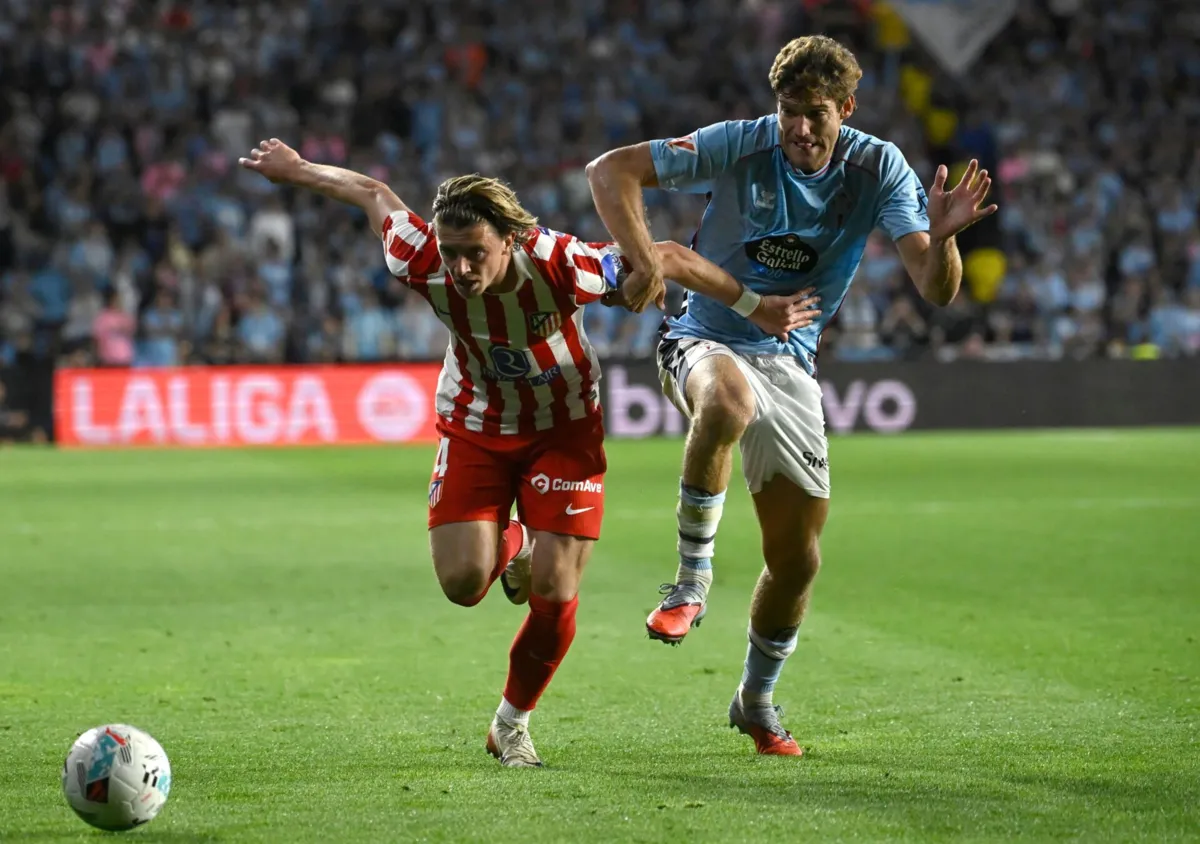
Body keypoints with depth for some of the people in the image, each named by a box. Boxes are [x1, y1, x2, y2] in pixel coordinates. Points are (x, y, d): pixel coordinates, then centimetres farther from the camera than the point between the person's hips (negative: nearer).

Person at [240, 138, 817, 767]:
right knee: (462, 582, -14)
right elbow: (373, 194, -8)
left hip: (564, 431, -1)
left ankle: (512, 724, 18)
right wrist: (296, 170, 7)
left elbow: (667, 259, -19)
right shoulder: (424, 267, -28)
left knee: (553, 593, -8)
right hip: (474, 428, 2)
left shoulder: (561, 265, -34)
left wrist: (753, 307, -11)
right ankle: (512, 548, 25)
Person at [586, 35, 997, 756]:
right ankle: (692, 581, -26)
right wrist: (644, 256, -29)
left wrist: (941, 237, -37)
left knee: (798, 559, 3)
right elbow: (612, 170, -14)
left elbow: (936, 290, -15)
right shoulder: (738, 147, -14)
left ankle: (757, 700, 29)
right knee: (730, 403, -42)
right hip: (708, 339, -3)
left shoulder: (878, 169, -8)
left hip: (791, 361, 3)